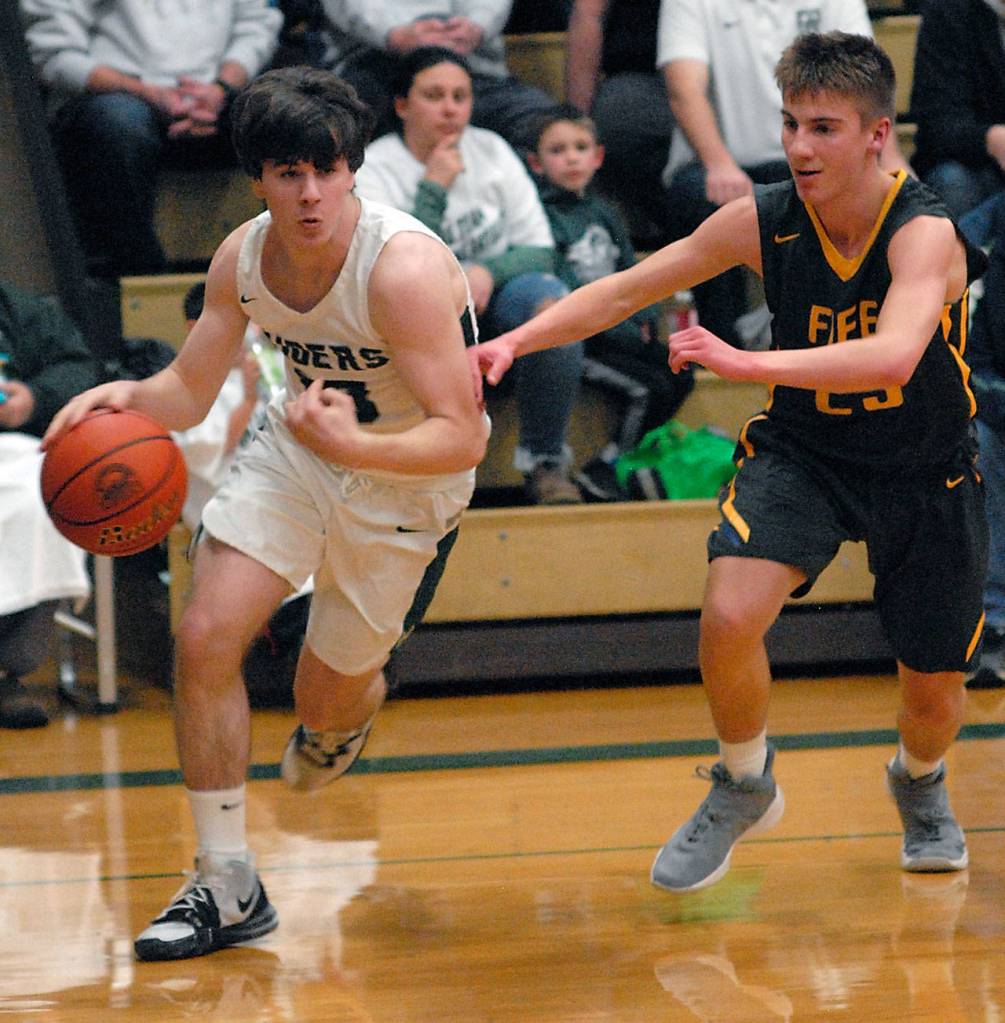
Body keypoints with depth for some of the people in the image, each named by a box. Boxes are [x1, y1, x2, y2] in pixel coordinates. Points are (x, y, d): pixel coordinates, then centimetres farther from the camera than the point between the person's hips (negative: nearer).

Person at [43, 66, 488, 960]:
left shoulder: (405, 268, -31)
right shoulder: (243, 258, -12)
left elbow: (461, 437, -31)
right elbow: (190, 392, 0)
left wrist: (355, 447, -47)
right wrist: (127, 397, -23)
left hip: (406, 481, -4)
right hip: (299, 447, 4)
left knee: (329, 696, 9)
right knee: (204, 640, -14)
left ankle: (346, 716, 52)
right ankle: (227, 887, -3)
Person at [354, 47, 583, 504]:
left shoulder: (490, 150, 3)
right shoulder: (373, 171, -7)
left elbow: (540, 249, 1)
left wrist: (488, 272, -20)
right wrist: (433, 190, -21)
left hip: (494, 297, 3)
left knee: (549, 297, -31)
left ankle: (545, 462, -20)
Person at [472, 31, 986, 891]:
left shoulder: (925, 233, -28)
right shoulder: (763, 221, -15)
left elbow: (893, 358, -48)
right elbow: (626, 290, -4)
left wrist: (748, 363, -56)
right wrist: (517, 341, -18)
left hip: (924, 475, -2)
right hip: (802, 454, 2)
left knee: (935, 693, 6)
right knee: (730, 616, -24)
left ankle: (920, 782, 45)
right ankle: (744, 788, 5)